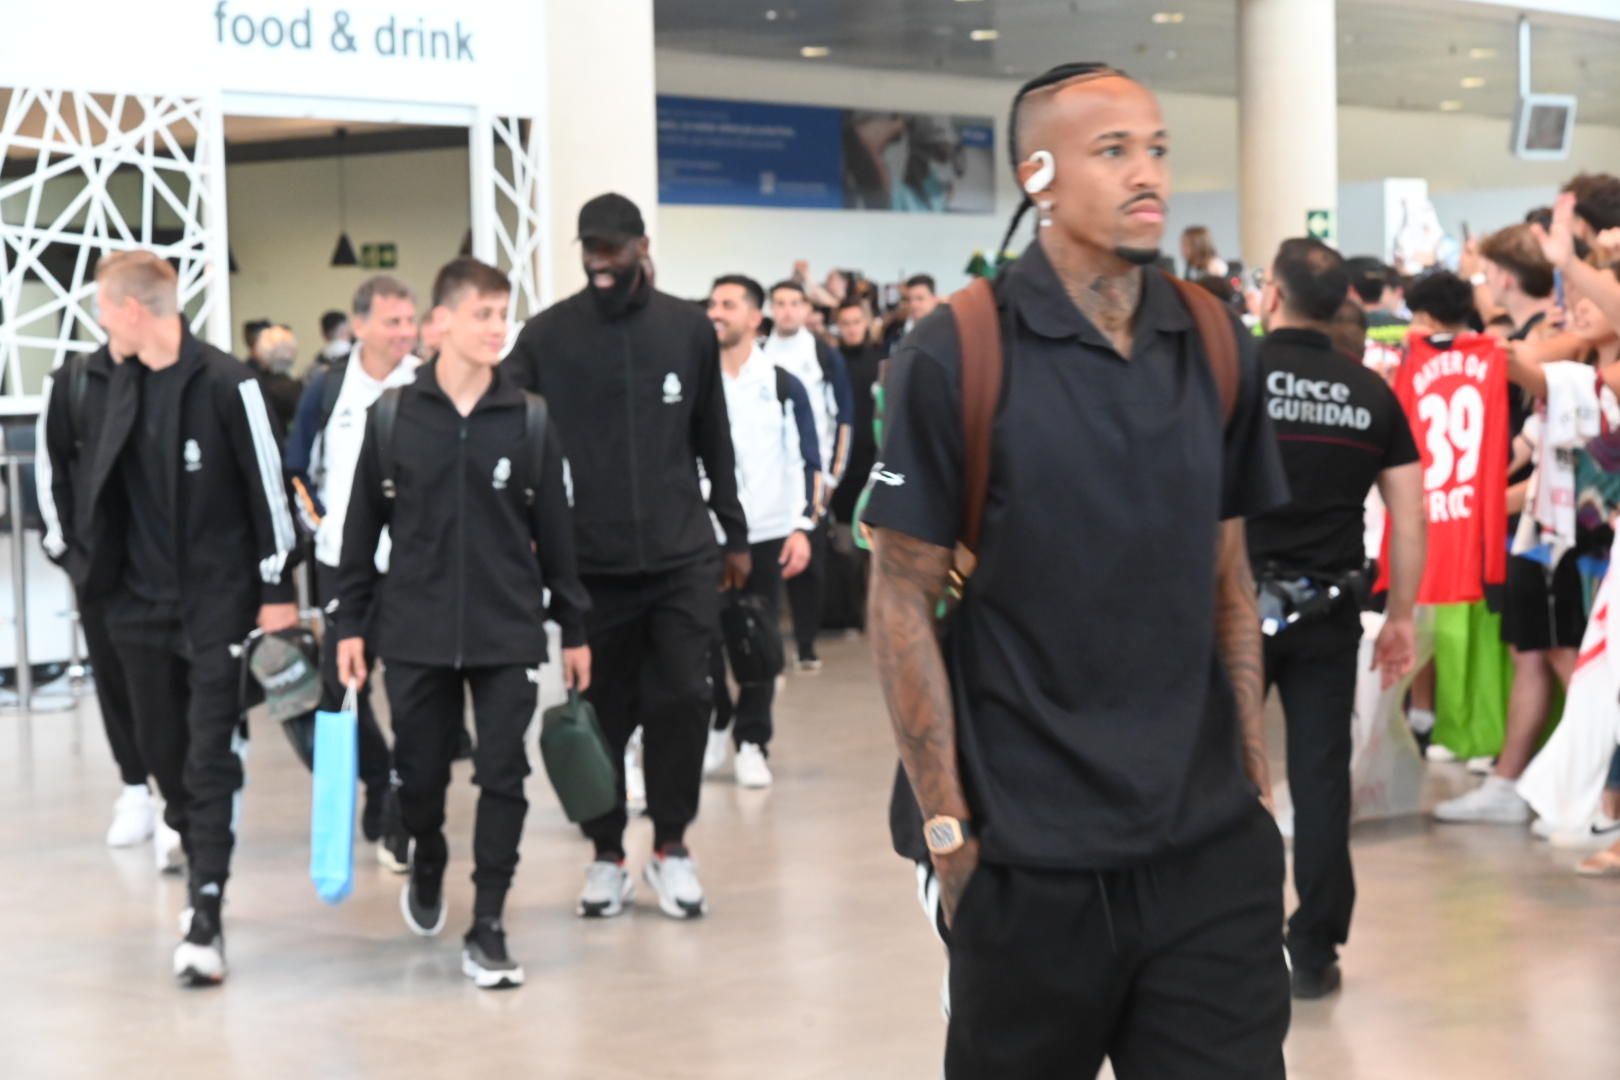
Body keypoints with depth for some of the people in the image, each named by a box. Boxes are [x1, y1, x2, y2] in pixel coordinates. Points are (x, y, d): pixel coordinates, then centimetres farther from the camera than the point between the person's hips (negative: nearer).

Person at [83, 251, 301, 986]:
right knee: (164, 752, 13)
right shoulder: (124, 383, 8)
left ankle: (206, 916, -8)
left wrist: (278, 589, -10)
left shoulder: (225, 382, -12)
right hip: (142, 602, 7)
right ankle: (203, 871, 30)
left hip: (218, 602, -6)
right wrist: (100, 569, 9)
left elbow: (268, 485, -10)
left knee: (211, 759, -7)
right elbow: (109, 485, 15)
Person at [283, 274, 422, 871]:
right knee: (341, 687, 9)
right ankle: (379, 785, 30)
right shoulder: (328, 385, 0)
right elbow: (297, 465, 12)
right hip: (343, 563, 3)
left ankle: (400, 822, 3)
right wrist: (320, 518, 2)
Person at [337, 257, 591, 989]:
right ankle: (427, 868, 40)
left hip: (508, 631, 0)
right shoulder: (392, 415, -1)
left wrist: (574, 627, 5)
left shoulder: (530, 420, 0)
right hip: (414, 630, 0)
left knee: (502, 776, -2)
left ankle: (486, 928, 7)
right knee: (420, 773, 9)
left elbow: (555, 530, 4)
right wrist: (351, 624, 3)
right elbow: (362, 528, 4)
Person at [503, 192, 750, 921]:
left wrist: (735, 534, 13)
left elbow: (714, 439, 11)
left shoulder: (689, 329, 5)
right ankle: (607, 854, 19)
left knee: (682, 701, -1)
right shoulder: (547, 335, -1)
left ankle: (671, 847, 14)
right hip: (590, 562, -1)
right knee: (603, 712, 6)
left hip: (682, 557, 1)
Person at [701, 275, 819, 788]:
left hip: (767, 534, -1)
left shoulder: (783, 387, 2)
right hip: (703, 535, 1)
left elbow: (805, 461, 3)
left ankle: (752, 744, 10)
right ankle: (714, 725, 21)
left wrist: (802, 526, -5)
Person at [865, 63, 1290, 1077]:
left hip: (1215, 848, 4)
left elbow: (1227, 574, 13)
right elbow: (904, 598, -7)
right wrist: (949, 824, -9)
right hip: (1030, 858, -3)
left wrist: (1256, 774, 9)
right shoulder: (955, 358, -9)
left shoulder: (1219, 349, 5)